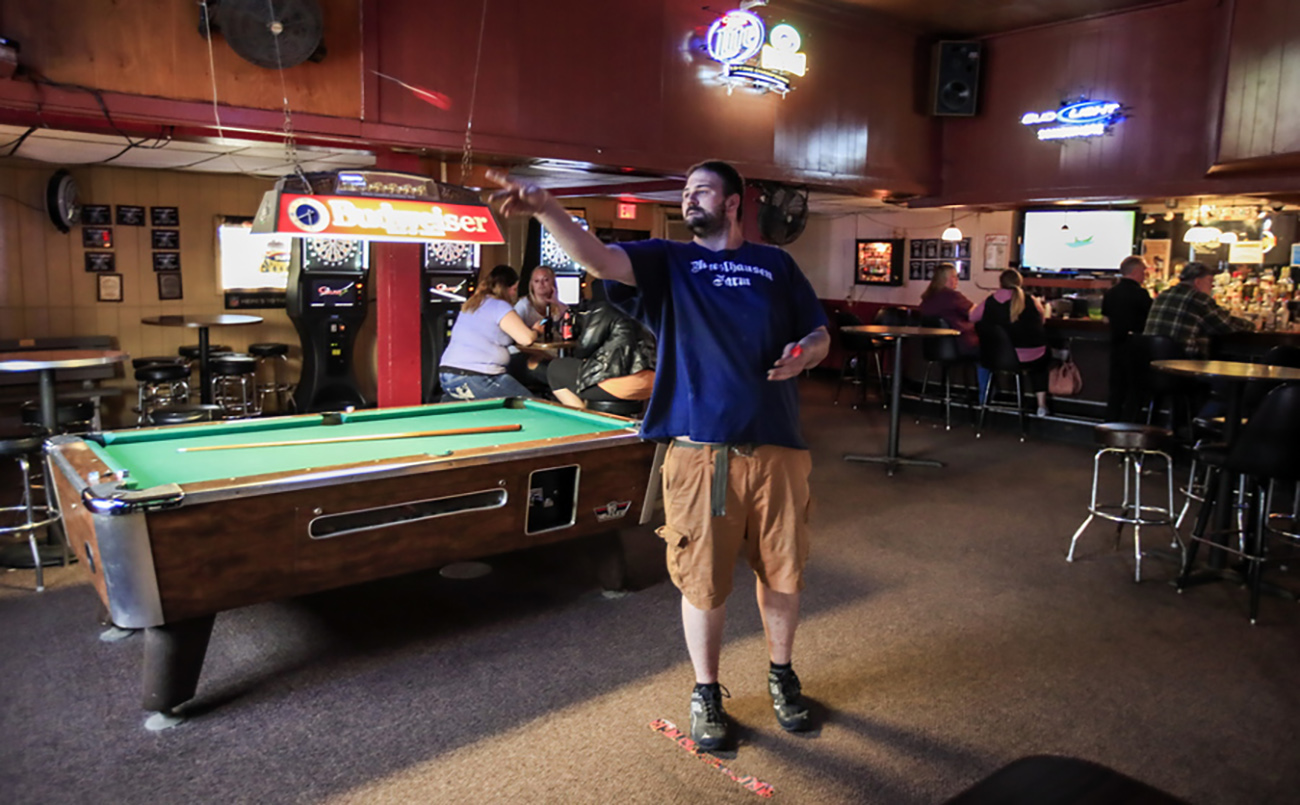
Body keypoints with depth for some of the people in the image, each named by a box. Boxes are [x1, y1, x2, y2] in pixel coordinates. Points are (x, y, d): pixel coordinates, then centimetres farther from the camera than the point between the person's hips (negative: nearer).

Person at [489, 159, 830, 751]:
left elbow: (820, 336, 18)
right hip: (698, 452, -2)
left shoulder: (775, 265, 13)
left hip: (776, 450, 2)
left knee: (782, 573, 13)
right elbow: (598, 259, -12)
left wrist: (803, 353, -5)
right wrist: (545, 208, -28)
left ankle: (781, 674, 39)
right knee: (703, 582, 6)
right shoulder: (666, 261, 6)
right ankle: (706, 692, 29)